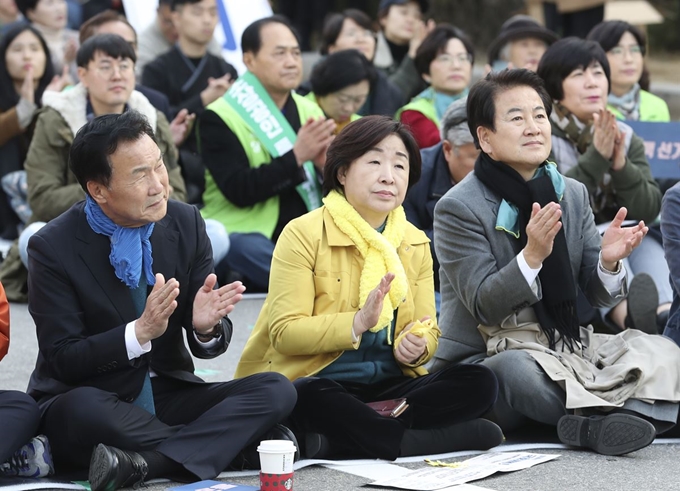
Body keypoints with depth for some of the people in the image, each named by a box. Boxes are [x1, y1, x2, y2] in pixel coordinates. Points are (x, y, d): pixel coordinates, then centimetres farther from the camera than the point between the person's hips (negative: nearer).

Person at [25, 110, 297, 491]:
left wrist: (207, 327, -20)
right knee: (81, 407, -40)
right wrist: (140, 332, -27)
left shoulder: (187, 224, 1)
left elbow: (210, 343, 5)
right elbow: (63, 360, -13)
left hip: (167, 393, 4)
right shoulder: (53, 248, -10)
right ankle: (241, 446, -25)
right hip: (91, 398, -4)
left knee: (277, 390, -19)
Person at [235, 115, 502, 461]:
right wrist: (358, 322, -26)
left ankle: (353, 434, -26)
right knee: (311, 399, -41)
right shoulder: (303, 234, -4)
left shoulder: (415, 244, 14)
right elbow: (284, 332, -13)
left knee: (478, 383, -18)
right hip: (317, 383, -5)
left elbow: (428, 330, 11)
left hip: (388, 384, 6)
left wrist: (416, 347, -14)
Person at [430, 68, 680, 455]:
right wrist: (531, 256, -31)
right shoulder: (458, 209, -8)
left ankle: (595, 421, -43)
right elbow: (484, 306, -15)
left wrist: (609, 263, -16)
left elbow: (599, 295, 8)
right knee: (517, 370, -40)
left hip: (565, 346, 6)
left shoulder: (573, 194, 9)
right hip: (483, 359, -6)